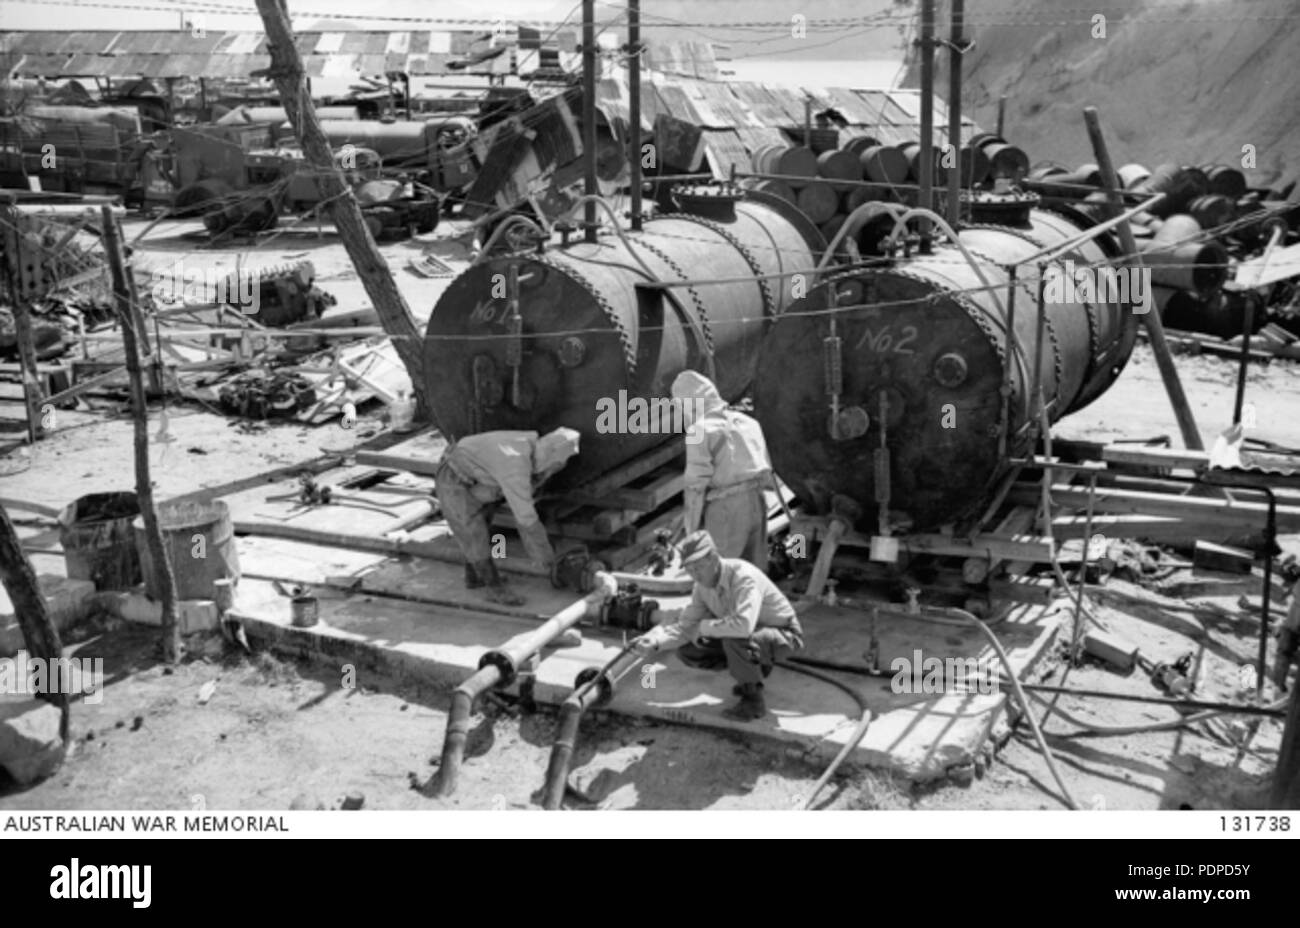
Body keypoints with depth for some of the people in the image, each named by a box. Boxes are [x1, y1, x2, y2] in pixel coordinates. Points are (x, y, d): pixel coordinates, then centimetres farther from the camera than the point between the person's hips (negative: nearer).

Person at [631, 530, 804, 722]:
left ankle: (754, 700, -15)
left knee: (734, 639, -37)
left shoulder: (743, 576, -32)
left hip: (783, 634, -8)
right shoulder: (703, 585, -6)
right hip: (751, 635, 8)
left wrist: (703, 627, -30)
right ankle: (754, 674, 15)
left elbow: (743, 625, -46)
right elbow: (686, 627, -3)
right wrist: (655, 642, -21)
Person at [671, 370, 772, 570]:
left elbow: (697, 484, -10)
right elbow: (766, 473, 11)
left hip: (725, 508, -7)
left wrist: (691, 528, -5)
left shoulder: (700, 430, -8)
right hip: (756, 502, 7)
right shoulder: (745, 421, 13)